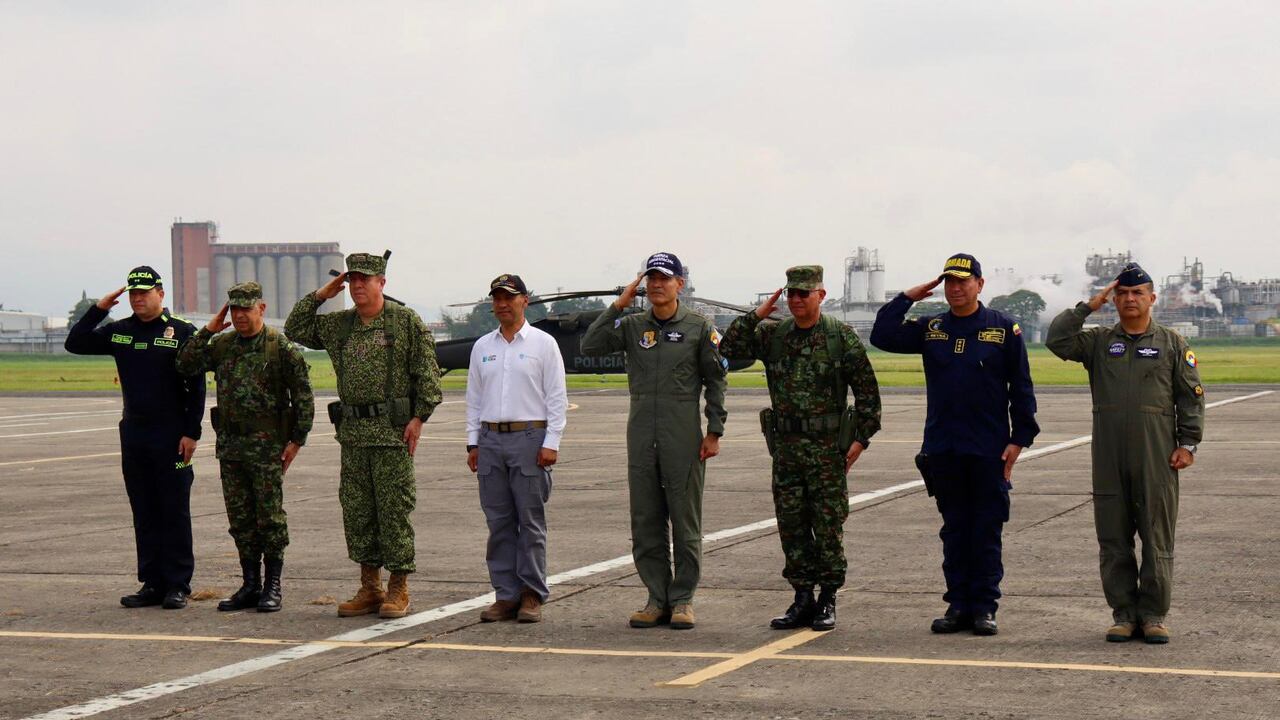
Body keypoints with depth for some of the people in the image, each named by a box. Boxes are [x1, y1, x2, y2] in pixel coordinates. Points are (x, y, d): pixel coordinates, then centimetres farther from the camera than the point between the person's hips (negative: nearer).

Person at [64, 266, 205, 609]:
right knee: (144, 513, 7)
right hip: (133, 434, 5)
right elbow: (75, 344, 11)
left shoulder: (182, 332, -4)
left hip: (172, 436, -5)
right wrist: (98, 310, 0)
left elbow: (196, 387, -6)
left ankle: (178, 585, 3)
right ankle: (152, 584, 12)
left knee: (175, 513, -2)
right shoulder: (119, 332, 10)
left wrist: (191, 433, -11)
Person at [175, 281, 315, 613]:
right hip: (230, 445, 6)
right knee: (240, 520, 9)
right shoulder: (222, 346, 10)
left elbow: (303, 395, -6)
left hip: (267, 446, -6)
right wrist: (208, 331, -3)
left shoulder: (282, 347, -6)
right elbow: (186, 366, 1)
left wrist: (297, 440, -9)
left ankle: (273, 587, 6)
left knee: (270, 518, -1)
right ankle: (250, 586, 16)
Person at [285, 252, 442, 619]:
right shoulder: (338, 324, 13)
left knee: (394, 509, -3)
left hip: (392, 430, -6)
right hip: (352, 432, 6)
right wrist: (320, 295, 9)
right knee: (356, 510, 8)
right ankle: (369, 588, 16)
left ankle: (398, 591, 4)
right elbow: (295, 329, 19)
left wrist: (419, 417, -11)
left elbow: (427, 372, -5)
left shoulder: (406, 321, -3)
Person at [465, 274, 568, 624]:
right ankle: (506, 595, 8)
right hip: (491, 439, 4)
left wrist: (551, 443, -8)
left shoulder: (543, 343, 2)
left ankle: (532, 597, 2)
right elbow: (473, 398, 17)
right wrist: (473, 443, 9)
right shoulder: (482, 347, 14)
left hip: (530, 438, -4)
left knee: (531, 521, -2)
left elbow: (557, 397, -1)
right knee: (499, 522, 3)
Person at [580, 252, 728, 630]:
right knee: (646, 523, 5)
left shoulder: (699, 328, 2)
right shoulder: (632, 326, 9)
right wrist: (618, 306, -7)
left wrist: (714, 431, -5)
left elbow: (715, 381, 2)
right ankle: (657, 599, 12)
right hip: (642, 436, 3)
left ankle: (682, 600, 7)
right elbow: (590, 346, -3)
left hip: (684, 438, -3)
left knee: (685, 522, 1)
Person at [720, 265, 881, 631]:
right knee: (791, 526, 6)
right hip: (786, 446, 4)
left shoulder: (842, 336, -3)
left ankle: (828, 601, 9)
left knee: (828, 526, 0)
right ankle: (803, 599, 15)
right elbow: (729, 348, 0)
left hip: (828, 448, -4)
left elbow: (867, 389, -2)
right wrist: (757, 314, -5)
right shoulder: (772, 334, 7)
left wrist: (862, 436, -7)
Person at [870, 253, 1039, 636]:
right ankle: (958, 605, 13)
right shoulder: (931, 329, 10)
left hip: (989, 448, -3)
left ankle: (984, 607, 6)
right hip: (942, 449, 3)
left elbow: (1021, 387, 2)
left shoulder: (1004, 329, 1)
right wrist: (907, 298, 3)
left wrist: (1019, 438, -4)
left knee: (986, 531, 1)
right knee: (954, 529, 8)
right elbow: (882, 336, 4)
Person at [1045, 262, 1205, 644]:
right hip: (1109, 457, 2)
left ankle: (1153, 616, 6)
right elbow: (1057, 340, -3)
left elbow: (1192, 396, 7)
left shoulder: (1172, 344, 9)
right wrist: (1089, 306, -2)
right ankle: (1124, 614, 10)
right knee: (1113, 540, 3)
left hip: (1157, 458, -2)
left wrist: (1188, 443, -2)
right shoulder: (1098, 342, 12)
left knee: (1157, 538, -1)